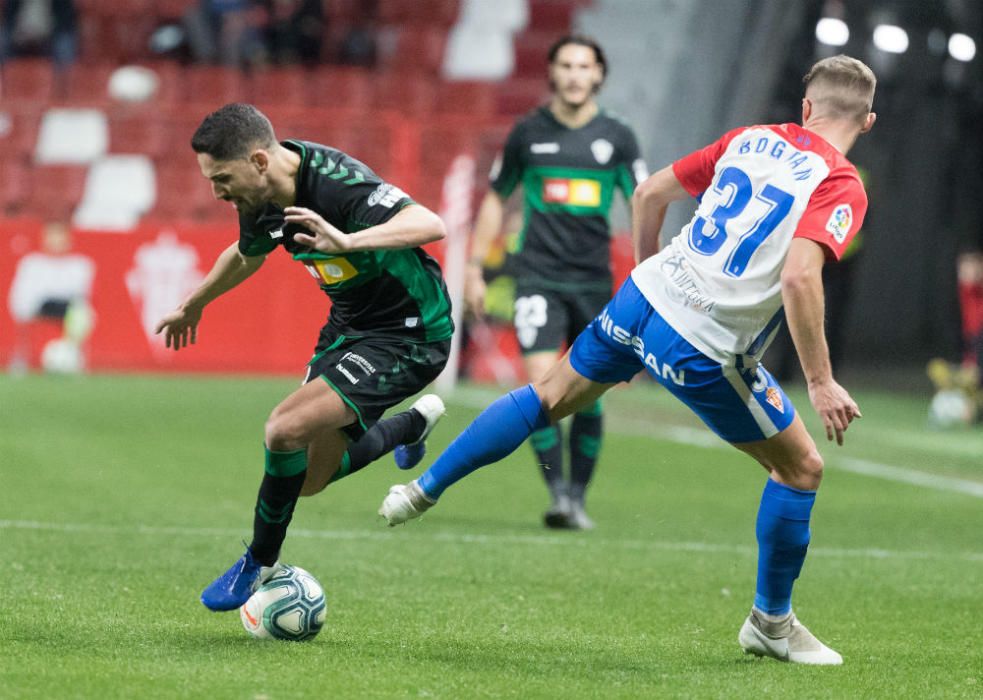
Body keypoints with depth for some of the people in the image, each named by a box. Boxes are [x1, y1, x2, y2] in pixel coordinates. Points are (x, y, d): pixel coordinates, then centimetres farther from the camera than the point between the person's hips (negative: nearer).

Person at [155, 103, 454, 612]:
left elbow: (430, 224, -41)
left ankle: (259, 564, 0)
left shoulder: (335, 183, -29)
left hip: (409, 336, -9)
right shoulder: (261, 199, -4)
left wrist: (347, 241, -54)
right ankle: (412, 426, 38)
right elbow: (246, 255, 20)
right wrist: (193, 306, 35)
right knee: (307, 480, 12)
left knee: (286, 430, -23)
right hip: (348, 326, 9)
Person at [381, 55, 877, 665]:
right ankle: (771, 624, 22)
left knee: (551, 397, 27)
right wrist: (821, 382, -21)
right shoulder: (841, 188, -11)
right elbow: (799, 277, -26)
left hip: (644, 295, 6)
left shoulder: (751, 139, 9)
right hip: (704, 352, -6)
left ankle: (425, 489, 31)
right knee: (802, 469, 12)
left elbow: (650, 193, 14)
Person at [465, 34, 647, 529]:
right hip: (538, 277, -1)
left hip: (594, 280, 1)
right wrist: (475, 268, 11)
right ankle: (557, 492, -14)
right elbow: (496, 198, 15)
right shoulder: (528, 132, 5)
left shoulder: (617, 137, 4)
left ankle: (578, 496, 15)